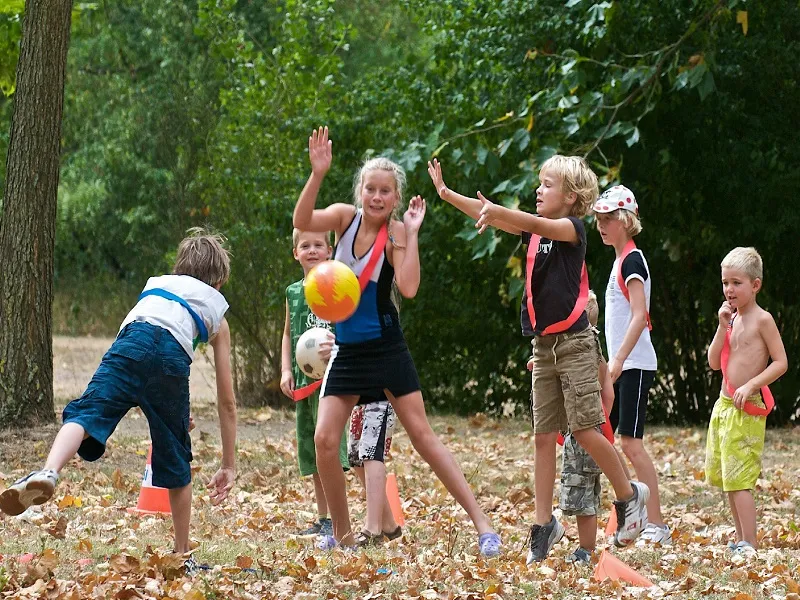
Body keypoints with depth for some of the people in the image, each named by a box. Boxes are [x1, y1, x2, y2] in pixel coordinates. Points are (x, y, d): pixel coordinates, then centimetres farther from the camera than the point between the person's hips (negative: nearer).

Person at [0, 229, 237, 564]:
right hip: (173, 355, 0)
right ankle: (182, 556, 20)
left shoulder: (156, 284, 42)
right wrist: (228, 465, 39)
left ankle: (48, 473, -48)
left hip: (133, 341, 0)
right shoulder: (217, 313, 35)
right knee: (175, 459, 13)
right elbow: (226, 401, 34)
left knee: (86, 412, -18)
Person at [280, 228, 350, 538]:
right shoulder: (293, 293, 13)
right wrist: (286, 370, 9)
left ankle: (335, 521, -12)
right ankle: (322, 518, 20)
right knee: (310, 451, 11)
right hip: (303, 380, 7)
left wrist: (337, 347, -30)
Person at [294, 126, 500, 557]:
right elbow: (301, 221, -22)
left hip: (386, 347, -3)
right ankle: (342, 534, 11)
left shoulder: (395, 233, -10)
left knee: (422, 434, -5)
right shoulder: (346, 217, -2)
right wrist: (317, 174, -32)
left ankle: (481, 522, -2)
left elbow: (408, 288, -25)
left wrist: (411, 234, -22)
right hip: (346, 349, 3)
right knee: (325, 440, -5)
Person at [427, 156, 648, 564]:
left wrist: (496, 211, -44)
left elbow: (539, 225, -28)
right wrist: (446, 193, -6)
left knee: (585, 430, -8)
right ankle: (544, 525, 7)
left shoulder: (573, 228, -8)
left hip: (574, 343, -7)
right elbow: (486, 217, 6)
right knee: (543, 437, 5)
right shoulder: (534, 230, 12)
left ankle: (629, 496, 12)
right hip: (543, 347, 7)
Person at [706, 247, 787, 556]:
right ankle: (742, 540, 21)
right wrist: (722, 327, -2)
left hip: (747, 409, -8)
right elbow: (714, 362, 8)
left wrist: (751, 385, -20)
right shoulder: (731, 318, 13)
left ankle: (750, 544, -9)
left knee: (738, 478, -12)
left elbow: (781, 362, -12)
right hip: (723, 404, 8)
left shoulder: (762, 319, -9)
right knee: (725, 476, 12)